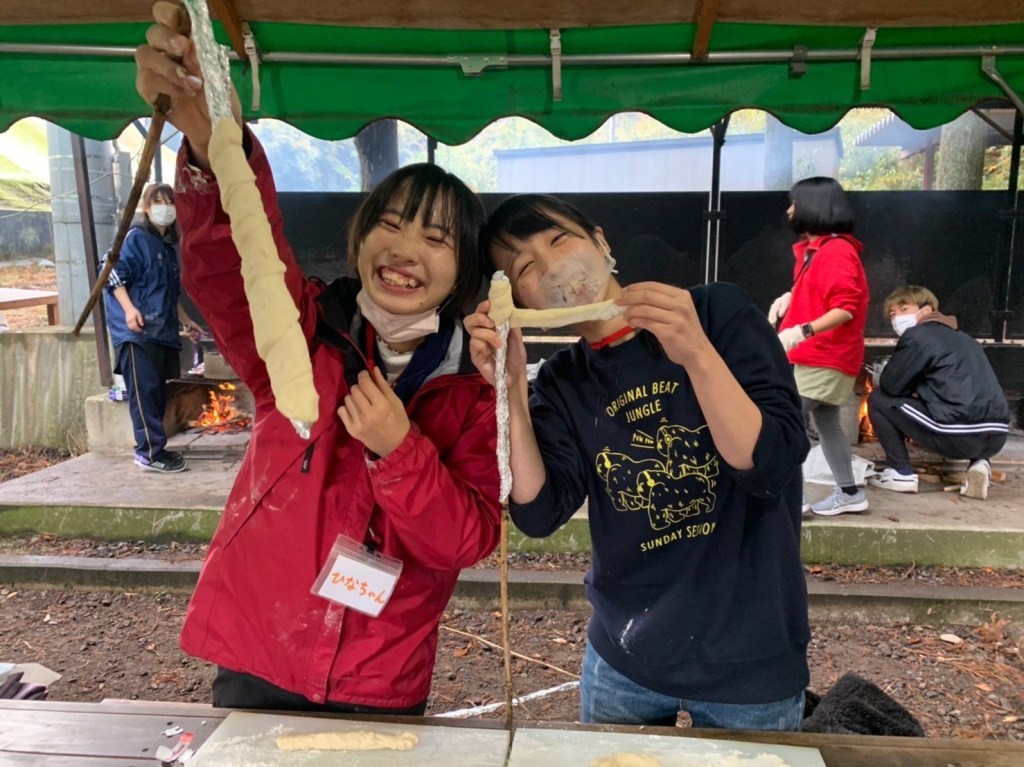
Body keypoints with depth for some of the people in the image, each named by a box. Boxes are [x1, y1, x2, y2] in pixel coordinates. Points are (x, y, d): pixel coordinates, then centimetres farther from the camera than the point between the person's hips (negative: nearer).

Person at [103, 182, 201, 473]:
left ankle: (155, 448, 16)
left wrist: (186, 320, 29)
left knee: (158, 392, 9)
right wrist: (129, 308, -23)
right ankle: (150, 453, -8)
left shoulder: (169, 246, 19)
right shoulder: (135, 237, -4)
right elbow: (113, 274, -12)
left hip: (162, 331, 8)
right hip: (137, 331, -8)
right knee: (144, 390, -9)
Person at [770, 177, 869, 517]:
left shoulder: (835, 252, -18)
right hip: (817, 356, 10)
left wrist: (802, 331, -36)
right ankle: (849, 492, 26)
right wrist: (790, 298, 5)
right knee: (826, 424, 16)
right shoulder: (815, 249, 13)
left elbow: (846, 308, -24)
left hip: (825, 358, -10)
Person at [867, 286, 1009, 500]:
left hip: (958, 436, -7)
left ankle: (901, 473, 8)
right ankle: (979, 462, 15)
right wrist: (919, 390, 27)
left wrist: (913, 389, 20)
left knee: (878, 400, 9)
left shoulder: (917, 335, 1)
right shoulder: (961, 337, 25)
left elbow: (890, 385, 1)